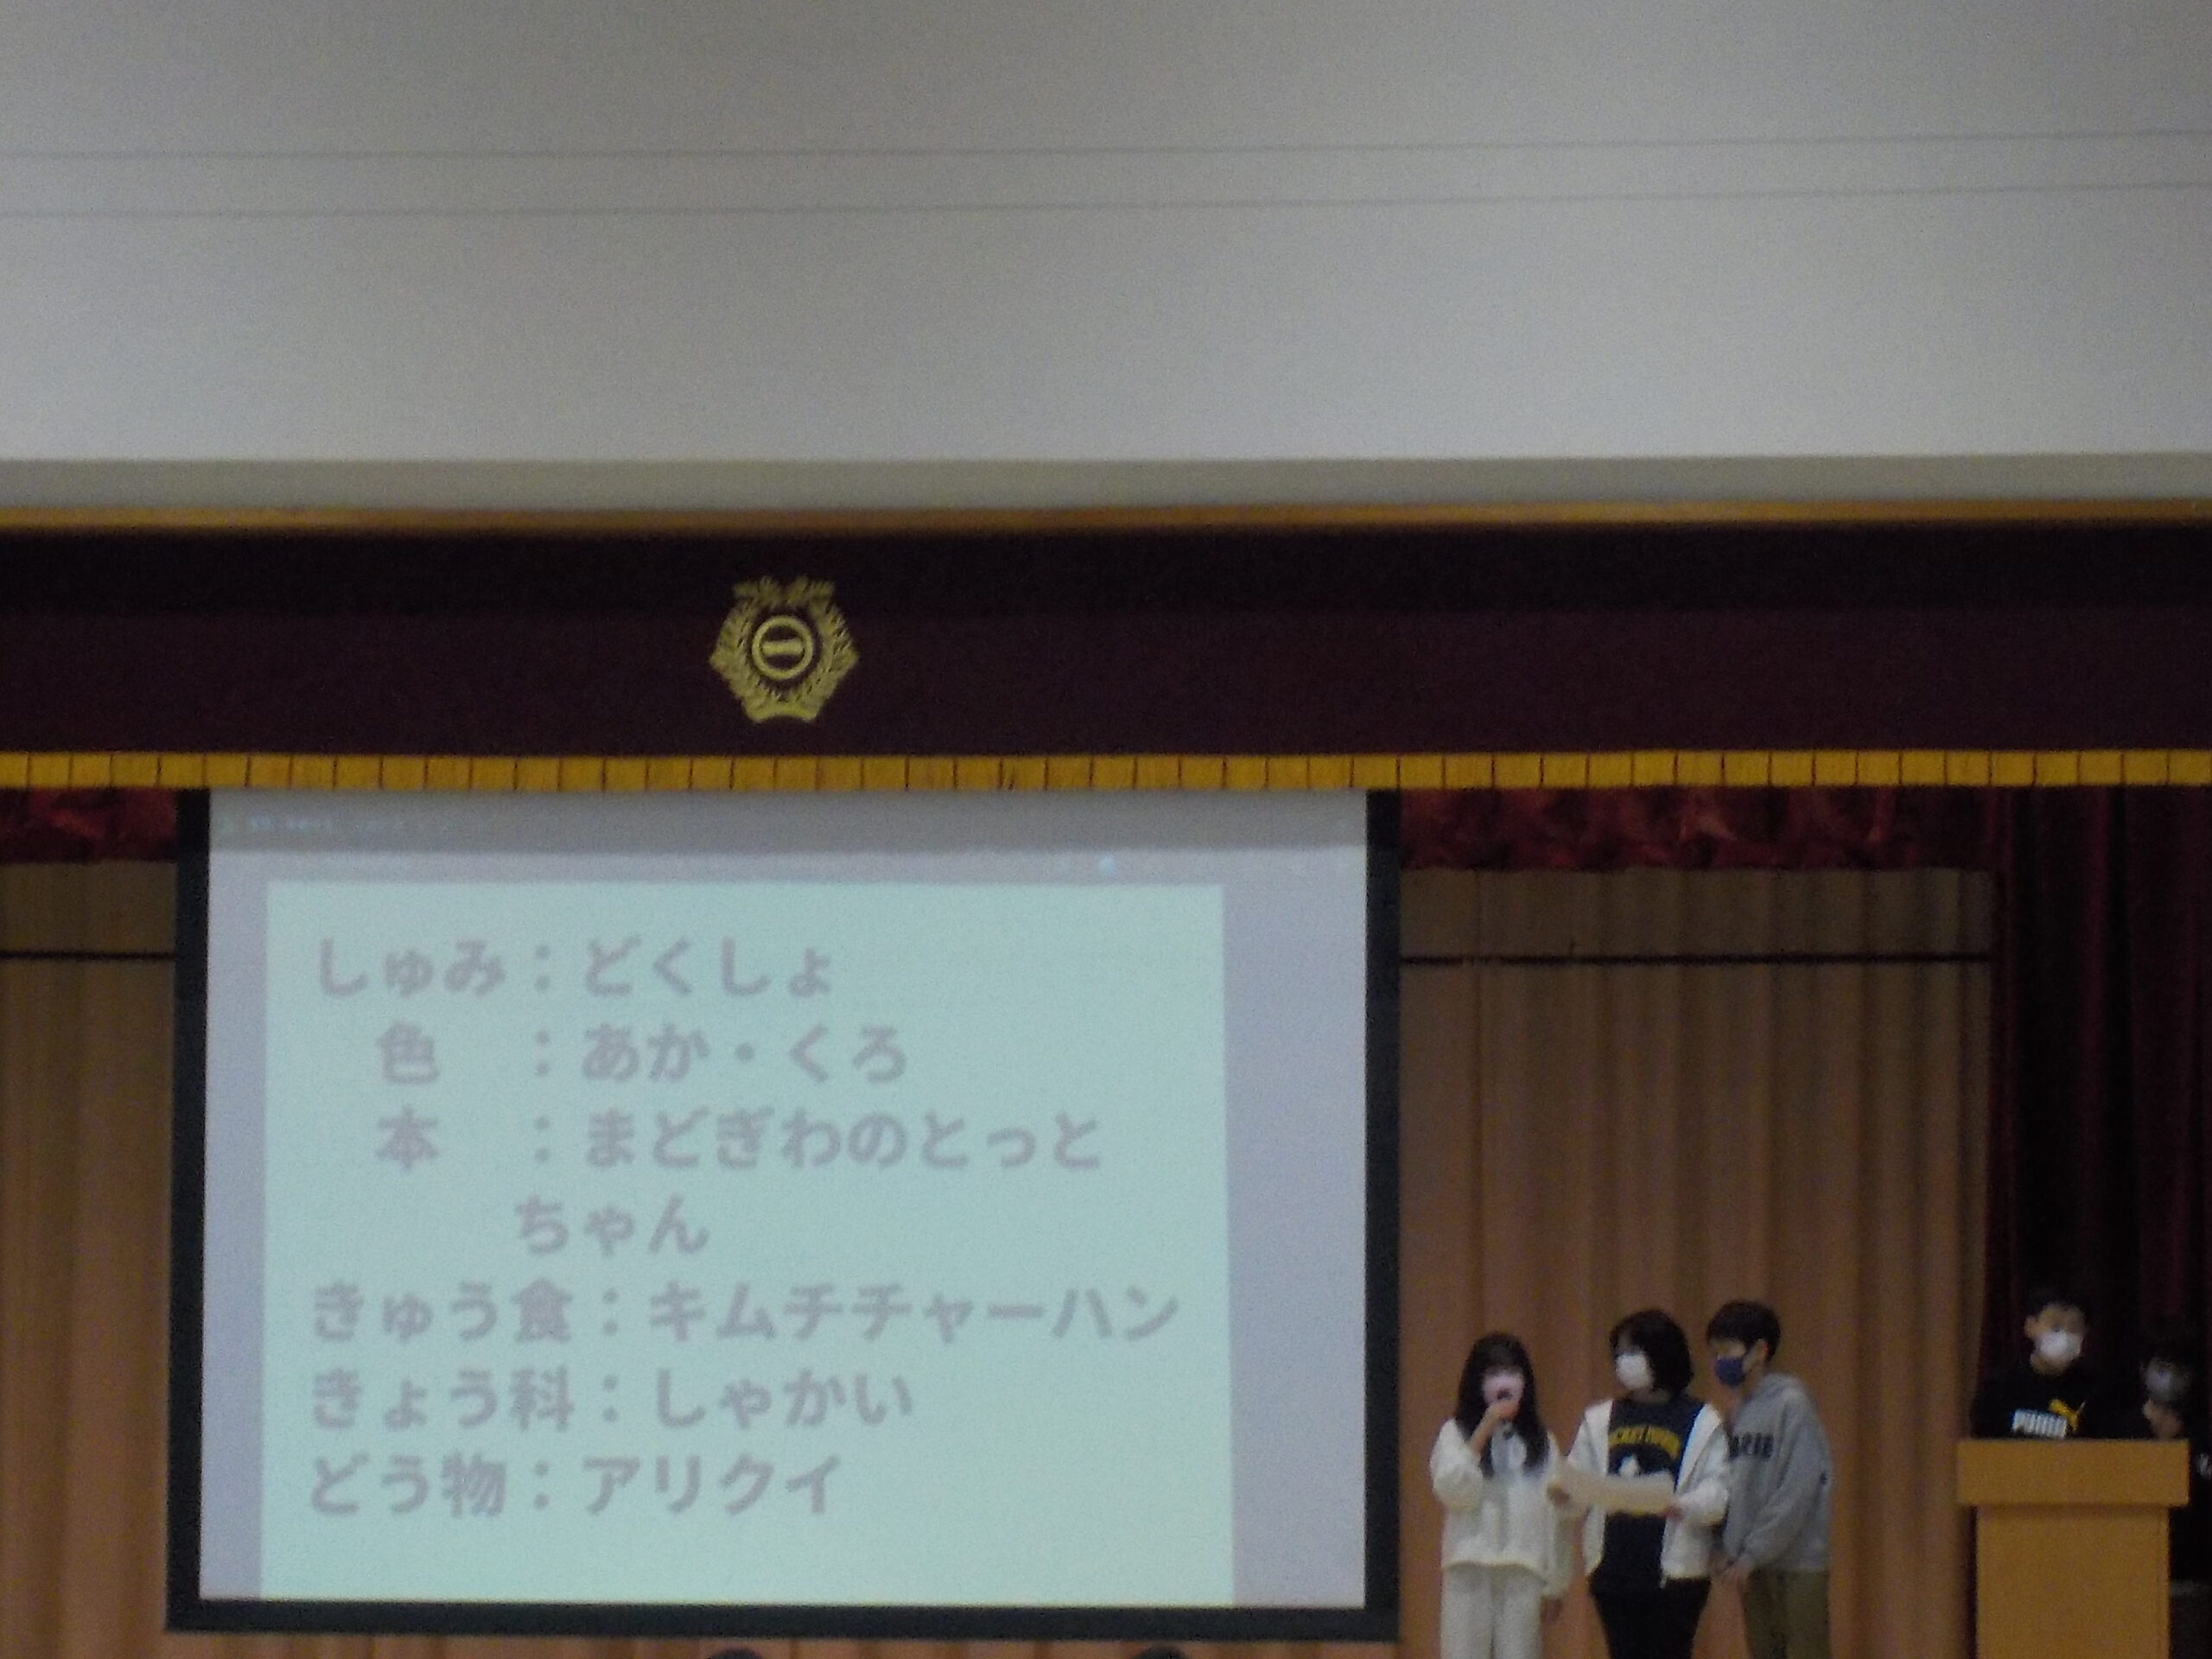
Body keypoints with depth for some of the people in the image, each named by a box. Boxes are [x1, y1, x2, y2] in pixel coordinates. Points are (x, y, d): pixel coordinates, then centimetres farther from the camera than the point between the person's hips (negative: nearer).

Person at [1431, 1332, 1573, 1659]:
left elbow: (1555, 1515, 11)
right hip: (1471, 1569, -2)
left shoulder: (1541, 1442, 12)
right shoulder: (1456, 1433, 4)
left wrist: (1556, 1584, 8)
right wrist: (1484, 1430, -14)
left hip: (1524, 1570, 2)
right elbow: (1454, 1491, -12)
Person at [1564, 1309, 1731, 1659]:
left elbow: (1718, 1490, -6)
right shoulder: (1600, 1420, 15)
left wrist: (1685, 1505, -27)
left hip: (1674, 1571, -4)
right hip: (1613, 1566, 4)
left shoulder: (1701, 1422, 2)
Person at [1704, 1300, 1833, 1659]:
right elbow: (1729, 1489, 13)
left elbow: (1796, 1495, -15)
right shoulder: (1739, 1411, 11)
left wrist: (1752, 1555, -15)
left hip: (1796, 1561, -7)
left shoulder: (1791, 1405, -10)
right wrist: (1728, 1549, 0)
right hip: (1752, 1563, 7)